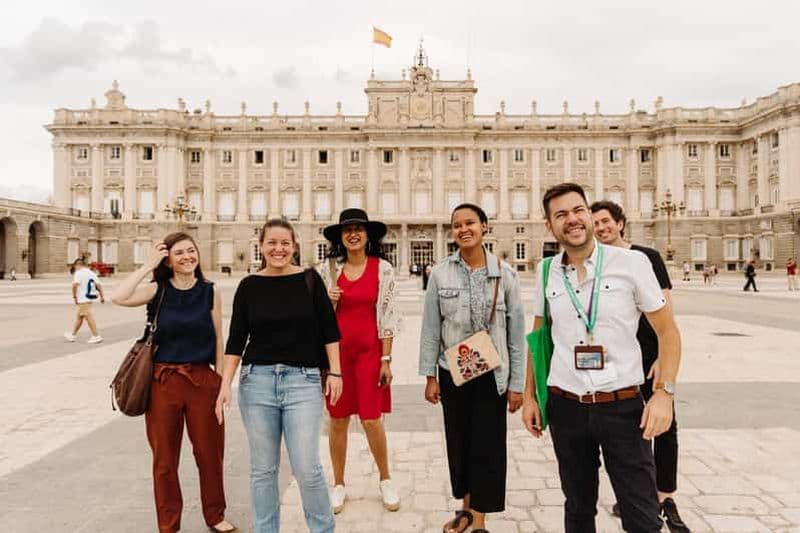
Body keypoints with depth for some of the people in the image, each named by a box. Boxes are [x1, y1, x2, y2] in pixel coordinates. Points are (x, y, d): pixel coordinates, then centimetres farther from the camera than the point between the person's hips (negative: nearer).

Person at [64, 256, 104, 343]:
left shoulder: (79, 273, -10)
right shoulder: (91, 273, 11)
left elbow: (75, 285, -23)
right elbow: (99, 285, 8)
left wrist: (74, 296, -14)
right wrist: (102, 296, 10)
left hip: (83, 300, -8)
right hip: (89, 299, 8)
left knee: (89, 317, -5)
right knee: (79, 317, 18)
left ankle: (96, 336, -4)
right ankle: (72, 335, 29)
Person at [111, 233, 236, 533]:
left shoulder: (210, 292, 0)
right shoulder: (158, 291, -2)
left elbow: (218, 340, 3)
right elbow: (118, 298, -20)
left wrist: (221, 382, 3)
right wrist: (148, 266, -13)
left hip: (203, 380, 1)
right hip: (163, 381, 0)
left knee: (210, 453, 12)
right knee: (164, 457, 12)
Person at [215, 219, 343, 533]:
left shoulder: (310, 280, 1)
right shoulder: (249, 286, 4)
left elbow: (329, 330, 3)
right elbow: (236, 340, 4)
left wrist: (334, 372, 0)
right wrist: (225, 385, -2)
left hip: (303, 381, -1)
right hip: (257, 381, 2)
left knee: (307, 468, -2)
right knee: (262, 469, 11)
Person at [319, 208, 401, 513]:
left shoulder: (383, 269, -2)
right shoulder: (327, 269, 3)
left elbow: (388, 316, -3)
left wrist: (386, 359, -6)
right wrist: (326, 302, -11)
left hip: (369, 350, -2)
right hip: (336, 349, 2)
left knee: (371, 420, 1)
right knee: (337, 419, 9)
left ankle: (385, 480, 27)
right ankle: (339, 485, 28)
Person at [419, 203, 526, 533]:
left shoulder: (505, 273, -5)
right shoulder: (440, 273, -2)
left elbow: (517, 331, -3)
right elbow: (430, 328, 1)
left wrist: (517, 383, -3)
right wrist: (430, 377, -1)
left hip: (492, 373, -1)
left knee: (488, 445, 4)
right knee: (458, 442, 13)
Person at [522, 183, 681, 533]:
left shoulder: (632, 263, -7)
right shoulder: (547, 272, 2)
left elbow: (667, 331, -2)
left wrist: (664, 392, -13)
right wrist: (529, 395, 10)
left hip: (624, 406, -2)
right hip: (565, 407, 3)